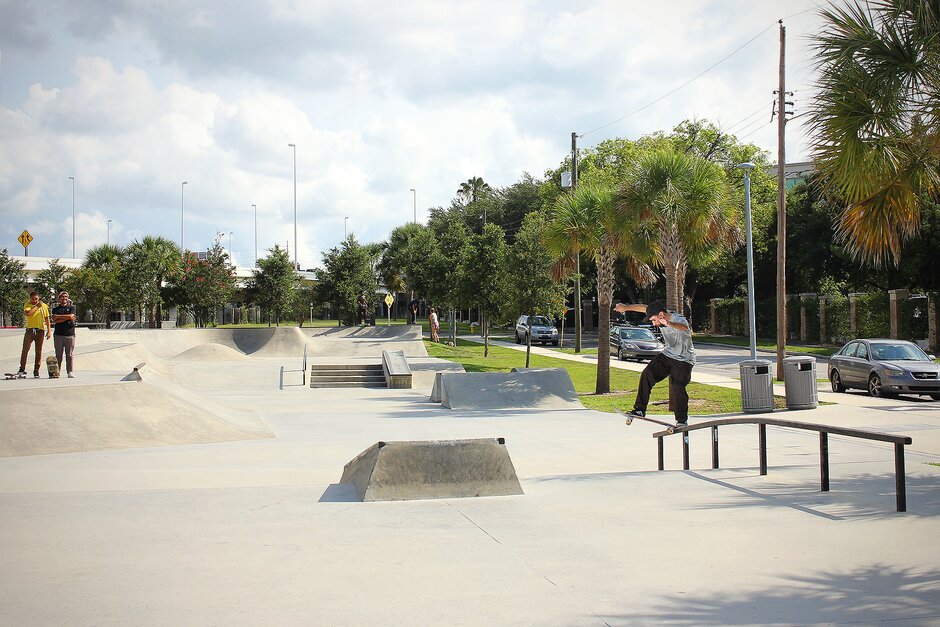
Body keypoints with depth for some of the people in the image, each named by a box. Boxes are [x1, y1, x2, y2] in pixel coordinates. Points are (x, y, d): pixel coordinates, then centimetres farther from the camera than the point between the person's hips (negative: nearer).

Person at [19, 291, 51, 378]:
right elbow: (28, 313, -19)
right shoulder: (27, 305, 3)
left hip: (40, 331, 2)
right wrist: (37, 306, -10)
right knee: (25, 350, -8)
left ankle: (36, 371, 7)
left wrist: (49, 331, 7)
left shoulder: (44, 306, 10)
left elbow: (47, 318, 14)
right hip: (30, 330, -2)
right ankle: (22, 369, -4)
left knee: (39, 352, 3)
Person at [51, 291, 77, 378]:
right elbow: (54, 320, -4)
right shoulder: (55, 309, 12)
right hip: (58, 334, 1)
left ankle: (70, 372, 1)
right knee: (58, 355, 2)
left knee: (69, 355, -1)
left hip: (70, 334, -1)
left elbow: (71, 316, -10)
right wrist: (67, 318, -6)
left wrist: (58, 316, -3)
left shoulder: (72, 308, 10)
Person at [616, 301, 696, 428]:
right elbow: (644, 308, 13)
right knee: (647, 374, -11)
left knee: (677, 388, -18)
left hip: (684, 360, -6)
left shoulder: (679, 319, -26)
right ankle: (640, 409, -6)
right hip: (667, 354, 7)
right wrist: (626, 308, 24)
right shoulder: (662, 315, -5)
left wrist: (668, 324, -74)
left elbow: (684, 327, -52)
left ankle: (682, 420, 0)